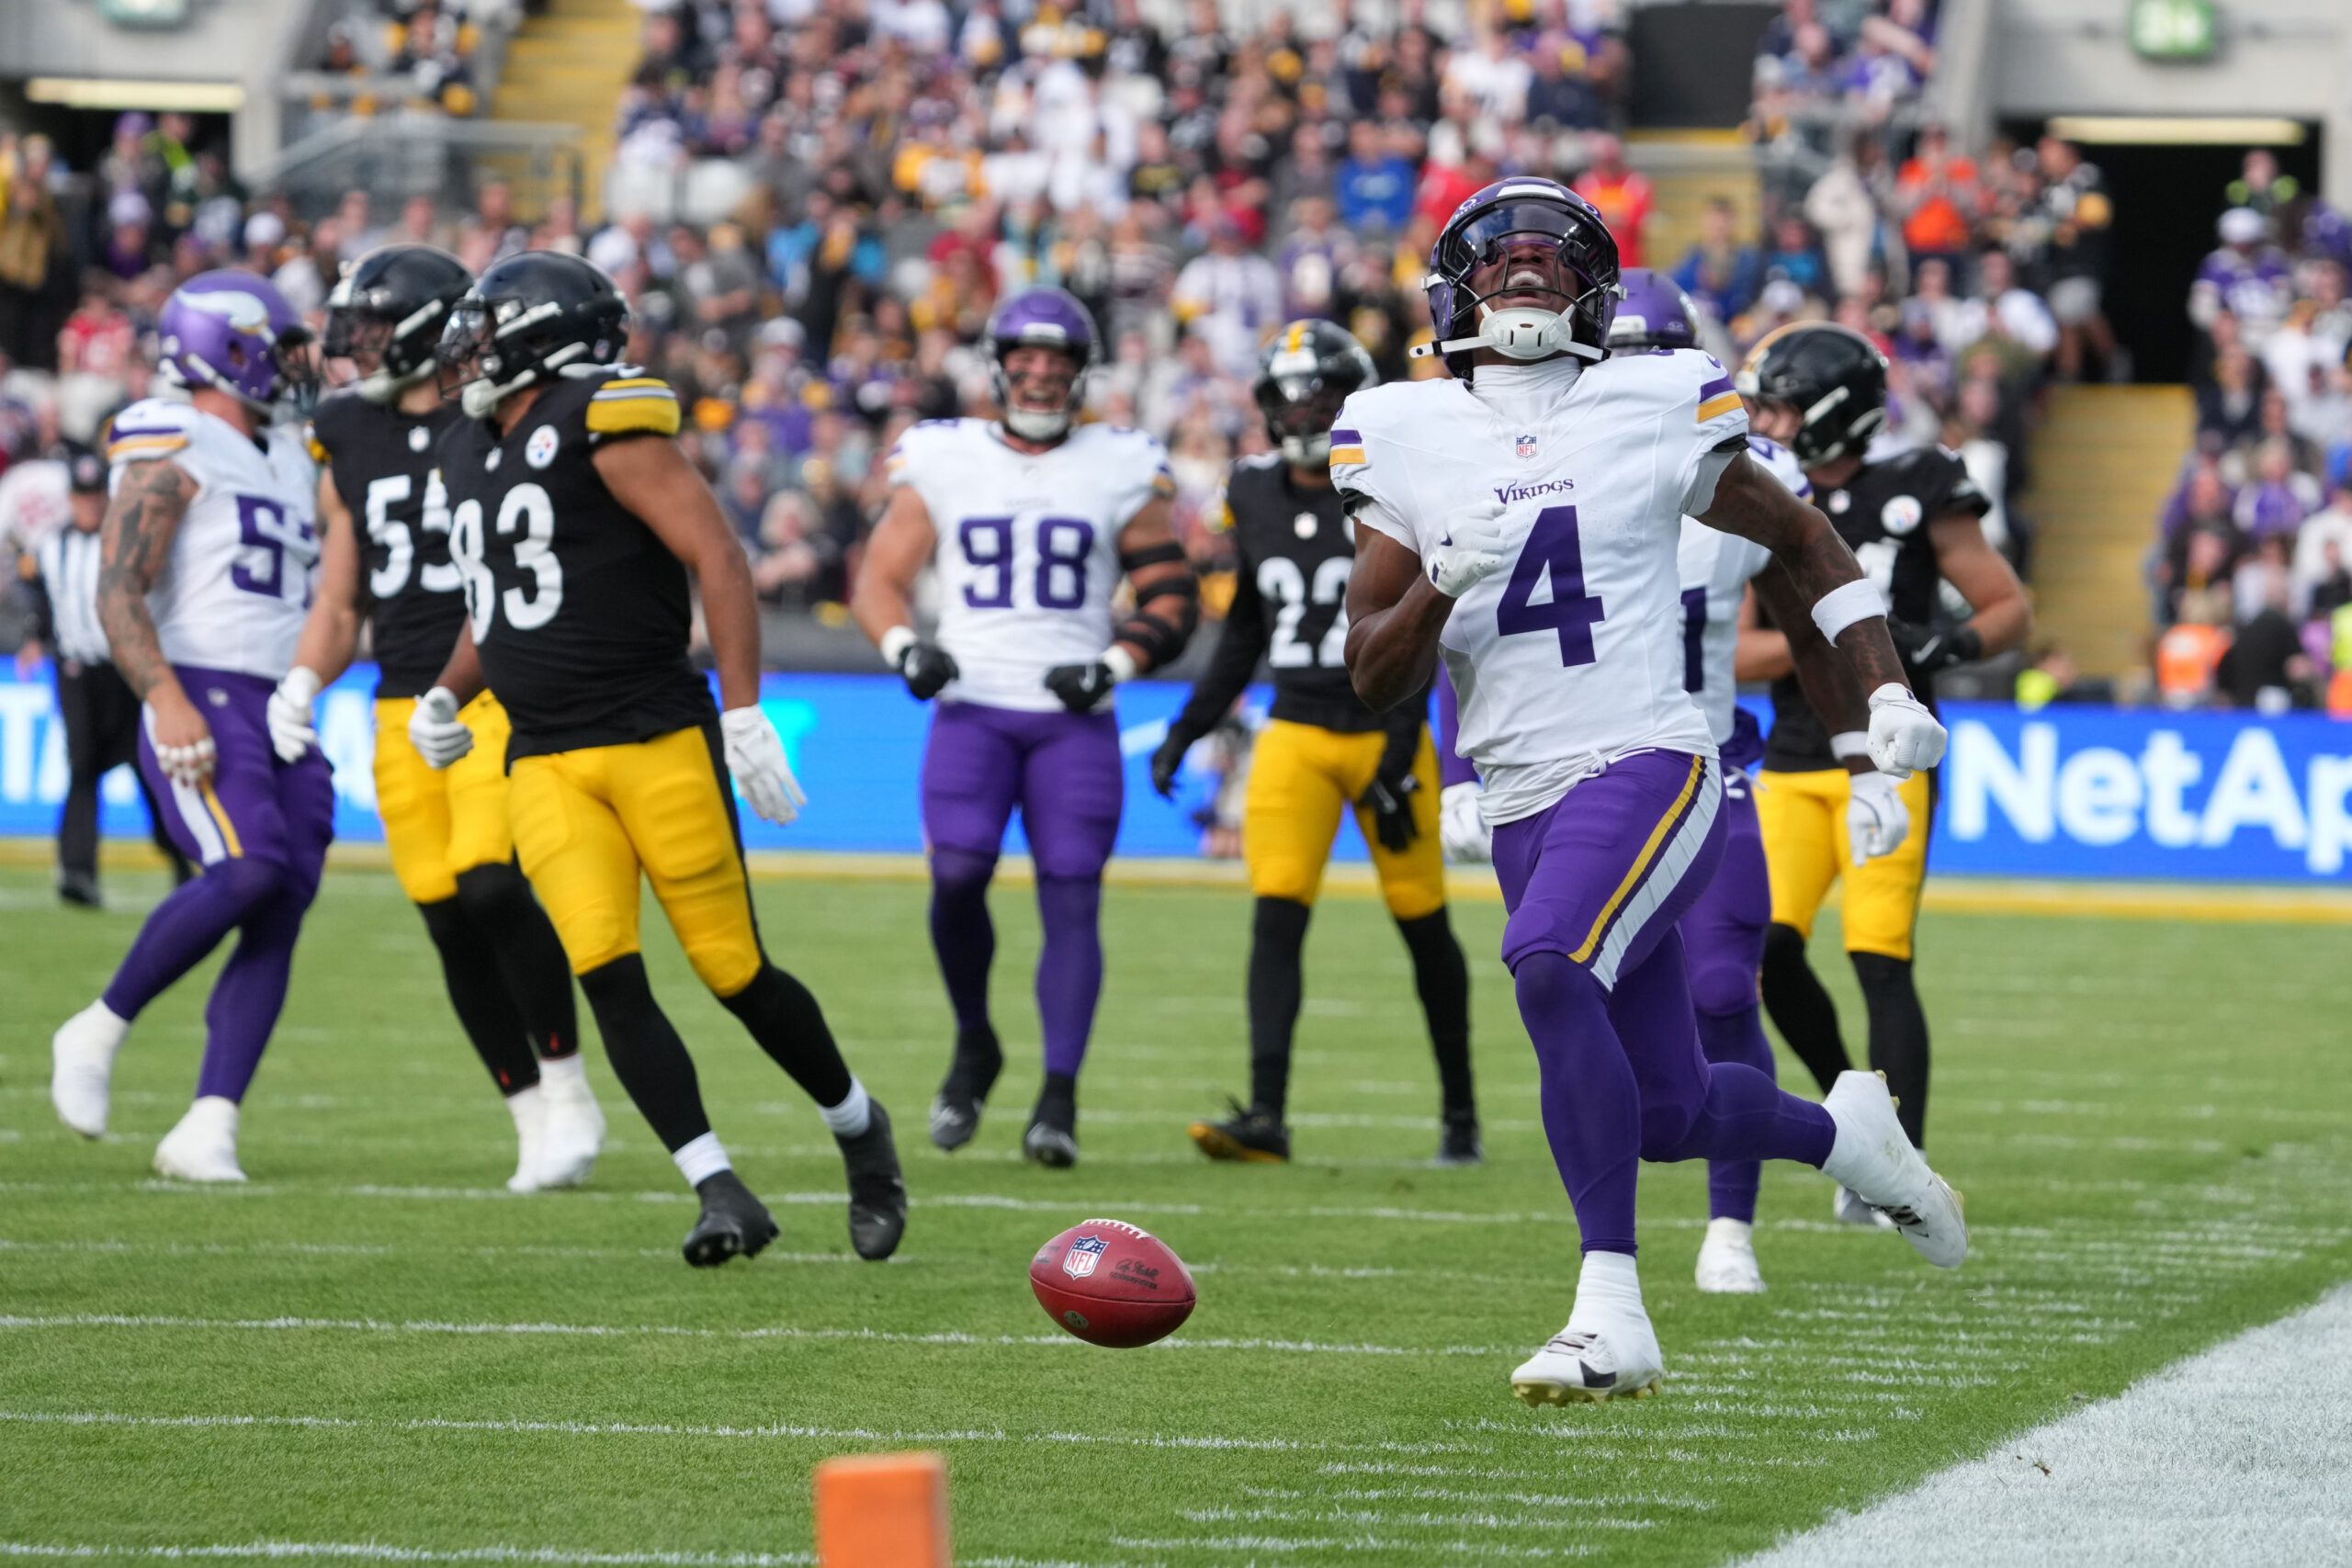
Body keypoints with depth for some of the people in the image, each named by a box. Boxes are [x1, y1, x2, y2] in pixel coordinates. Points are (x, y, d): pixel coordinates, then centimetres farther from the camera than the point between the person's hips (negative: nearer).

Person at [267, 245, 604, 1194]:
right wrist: (303, 682, 1)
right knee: (451, 928, 2)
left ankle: (568, 1093, -6)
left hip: (502, 697, -6)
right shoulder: (352, 447, 12)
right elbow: (339, 606, 18)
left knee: (490, 886, -22)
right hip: (405, 712, 6)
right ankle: (535, 1123, 14)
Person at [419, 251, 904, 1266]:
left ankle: (858, 1127, 23)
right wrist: (446, 696, 14)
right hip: (545, 761, 6)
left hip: (658, 741, -6)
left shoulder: (603, 426, -9)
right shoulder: (470, 456, 16)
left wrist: (744, 711, -20)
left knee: (733, 971, -2)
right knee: (608, 978, -11)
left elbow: (717, 558, -15)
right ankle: (721, 1194, -9)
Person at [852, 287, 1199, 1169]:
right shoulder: (941, 464, 8)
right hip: (972, 708, 0)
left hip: (1074, 720, 0)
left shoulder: (1120, 474, 6)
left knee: (1072, 898, -8)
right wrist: (905, 647, -9)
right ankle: (974, 1044, 7)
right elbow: (880, 578, 11)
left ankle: (1060, 1096, -6)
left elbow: (1172, 599, 9)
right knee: (957, 875, -17)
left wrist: (1114, 664, -8)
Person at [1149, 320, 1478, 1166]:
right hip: (1295, 737, 3)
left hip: (1383, 732, -3)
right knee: (1277, 917, -12)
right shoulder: (1256, 495, 6)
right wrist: (1185, 731, 13)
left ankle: (1460, 1110, 22)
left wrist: (1396, 764, -16)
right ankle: (1266, 1115, -18)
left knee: (1423, 926, 6)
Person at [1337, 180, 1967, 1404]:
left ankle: (1612, 1312, -29)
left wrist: (1887, 690, 7)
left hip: (1648, 765, -4)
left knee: (1550, 971, -31)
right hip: (1524, 806, 4)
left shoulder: (1651, 411, 1)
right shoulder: (1406, 441, 6)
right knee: (1666, 1112, 8)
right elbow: (1371, 680, 4)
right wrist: (1439, 583, -15)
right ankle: (1843, 1132, 41)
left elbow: (1804, 542, 16)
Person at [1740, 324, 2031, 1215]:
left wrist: (1948, 643, -18)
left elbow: (2011, 611, 2)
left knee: (1880, 962, -12)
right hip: (1793, 765, 4)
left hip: (1886, 758, -4)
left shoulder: (1915, 496, -1)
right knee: (1770, 948, -11)